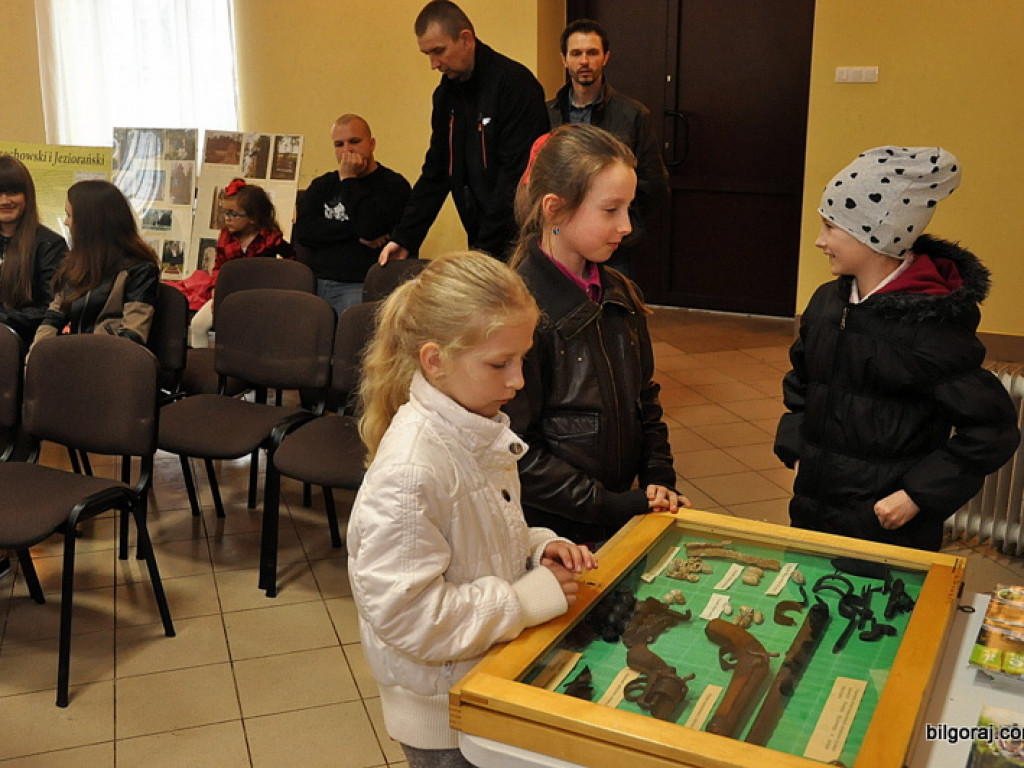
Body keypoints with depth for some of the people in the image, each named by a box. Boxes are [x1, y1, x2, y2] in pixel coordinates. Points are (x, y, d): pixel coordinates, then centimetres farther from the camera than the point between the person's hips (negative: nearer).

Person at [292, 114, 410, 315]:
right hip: (315, 282, 4)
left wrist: (349, 180, -3)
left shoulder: (393, 185, 3)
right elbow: (301, 232, 5)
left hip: (359, 286, -4)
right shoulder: (322, 185, 21)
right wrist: (355, 233, -6)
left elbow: (369, 228, -14)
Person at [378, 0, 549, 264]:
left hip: (517, 240, -6)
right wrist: (404, 238, 5)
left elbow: (518, 174, -18)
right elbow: (436, 172, 13)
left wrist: (487, 248, -20)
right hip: (480, 239, 7)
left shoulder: (514, 83, -14)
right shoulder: (446, 93, 10)